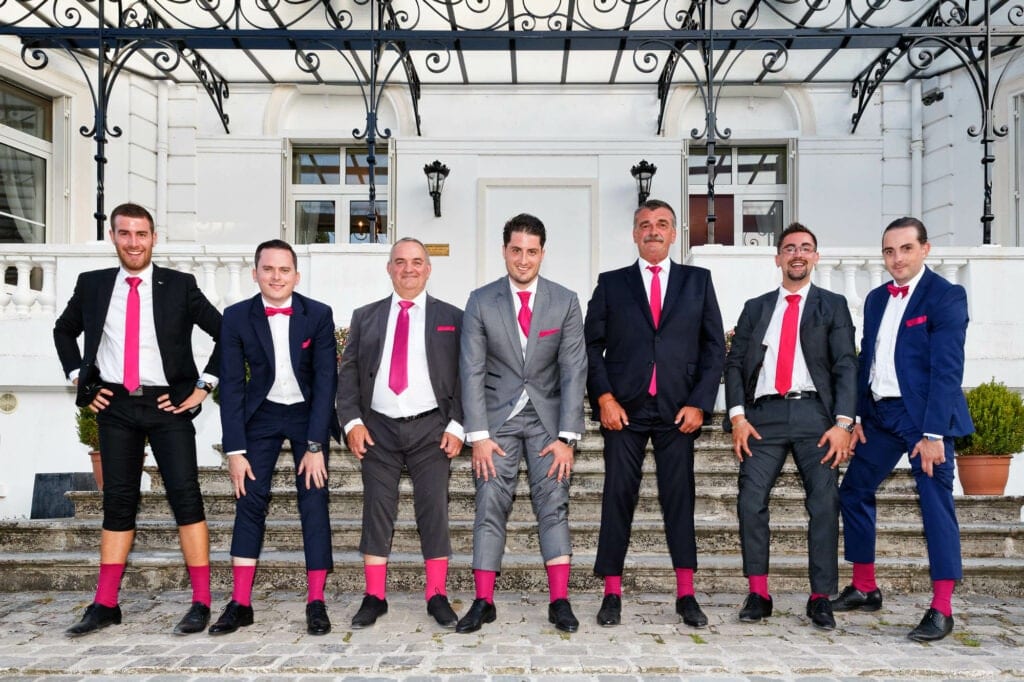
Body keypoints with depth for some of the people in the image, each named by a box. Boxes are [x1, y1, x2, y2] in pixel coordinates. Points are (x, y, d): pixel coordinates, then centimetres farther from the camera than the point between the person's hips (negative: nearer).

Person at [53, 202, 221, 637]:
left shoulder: (180, 286, -1)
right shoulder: (92, 285, 8)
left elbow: (225, 333, 1)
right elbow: (64, 331, 23)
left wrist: (203, 386, -3)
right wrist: (79, 379, 12)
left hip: (167, 405, -3)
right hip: (114, 406, 3)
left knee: (186, 497, -7)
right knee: (117, 501, 8)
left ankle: (201, 603, -2)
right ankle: (105, 605, 15)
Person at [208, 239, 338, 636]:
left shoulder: (318, 315, -14)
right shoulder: (237, 317, -11)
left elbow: (326, 379, -14)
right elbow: (231, 384, -9)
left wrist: (315, 446, -18)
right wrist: (235, 450, -12)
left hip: (309, 413, -1)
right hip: (261, 414, 1)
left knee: (314, 502, -5)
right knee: (249, 500, -3)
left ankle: (316, 603, 2)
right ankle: (240, 604, 6)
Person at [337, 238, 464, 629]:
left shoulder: (451, 318, 6)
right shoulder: (365, 317, 11)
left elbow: (463, 376, 3)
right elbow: (348, 373, 8)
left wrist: (457, 425, -7)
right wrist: (352, 421, -5)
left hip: (431, 428, -1)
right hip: (378, 428, 2)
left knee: (434, 511, 1)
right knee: (377, 511, 4)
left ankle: (437, 596, 12)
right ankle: (374, 597, 15)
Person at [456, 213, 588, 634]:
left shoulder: (565, 302, -2)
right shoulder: (481, 301, -2)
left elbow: (574, 371, -5)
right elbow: (472, 370, -4)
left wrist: (567, 437, -12)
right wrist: (478, 435, -11)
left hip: (547, 415, 0)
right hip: (498, 415, 0)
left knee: (553, 502, -3)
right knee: (490, 504, -2)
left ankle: (559, 601, 4)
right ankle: (483, 602, 5)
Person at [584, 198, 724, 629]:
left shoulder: (698, 281, 11)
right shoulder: (611, 284, 10)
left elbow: (714, 346, 7)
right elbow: (592, 345, 5)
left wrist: (699, 403, -3)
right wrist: (604, 397, -7)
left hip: (677, 410, 0)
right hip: (624, 408, 0)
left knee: (680, 498, 4)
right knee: (618, 497, 2)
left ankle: (686, 595, 13)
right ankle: (612, 594, 10)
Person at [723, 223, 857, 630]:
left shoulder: (832, 306, 11)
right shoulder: (756, 308, 17)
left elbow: (845, 366, 2)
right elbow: (735, 363, 11)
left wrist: (843, 422, -10)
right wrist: (737, 415, -3)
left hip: (813, 413, -1)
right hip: (764, 414, 2)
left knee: (824, 504, -4)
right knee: (751, 501, -6)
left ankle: (821, 598, 7)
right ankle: (758, 594, 5)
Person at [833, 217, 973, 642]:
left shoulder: (946, 296, -8)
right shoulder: (876, 299, 12)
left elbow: (946, 369, -15)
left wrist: (933, 432, -21)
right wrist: (856, 417, 6)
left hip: (924, 415, -7)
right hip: (880, 414, 7)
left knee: (936, 504, -4)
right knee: (853, 492, 11)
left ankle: (941, 610, 6)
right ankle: (865, 589, 25)